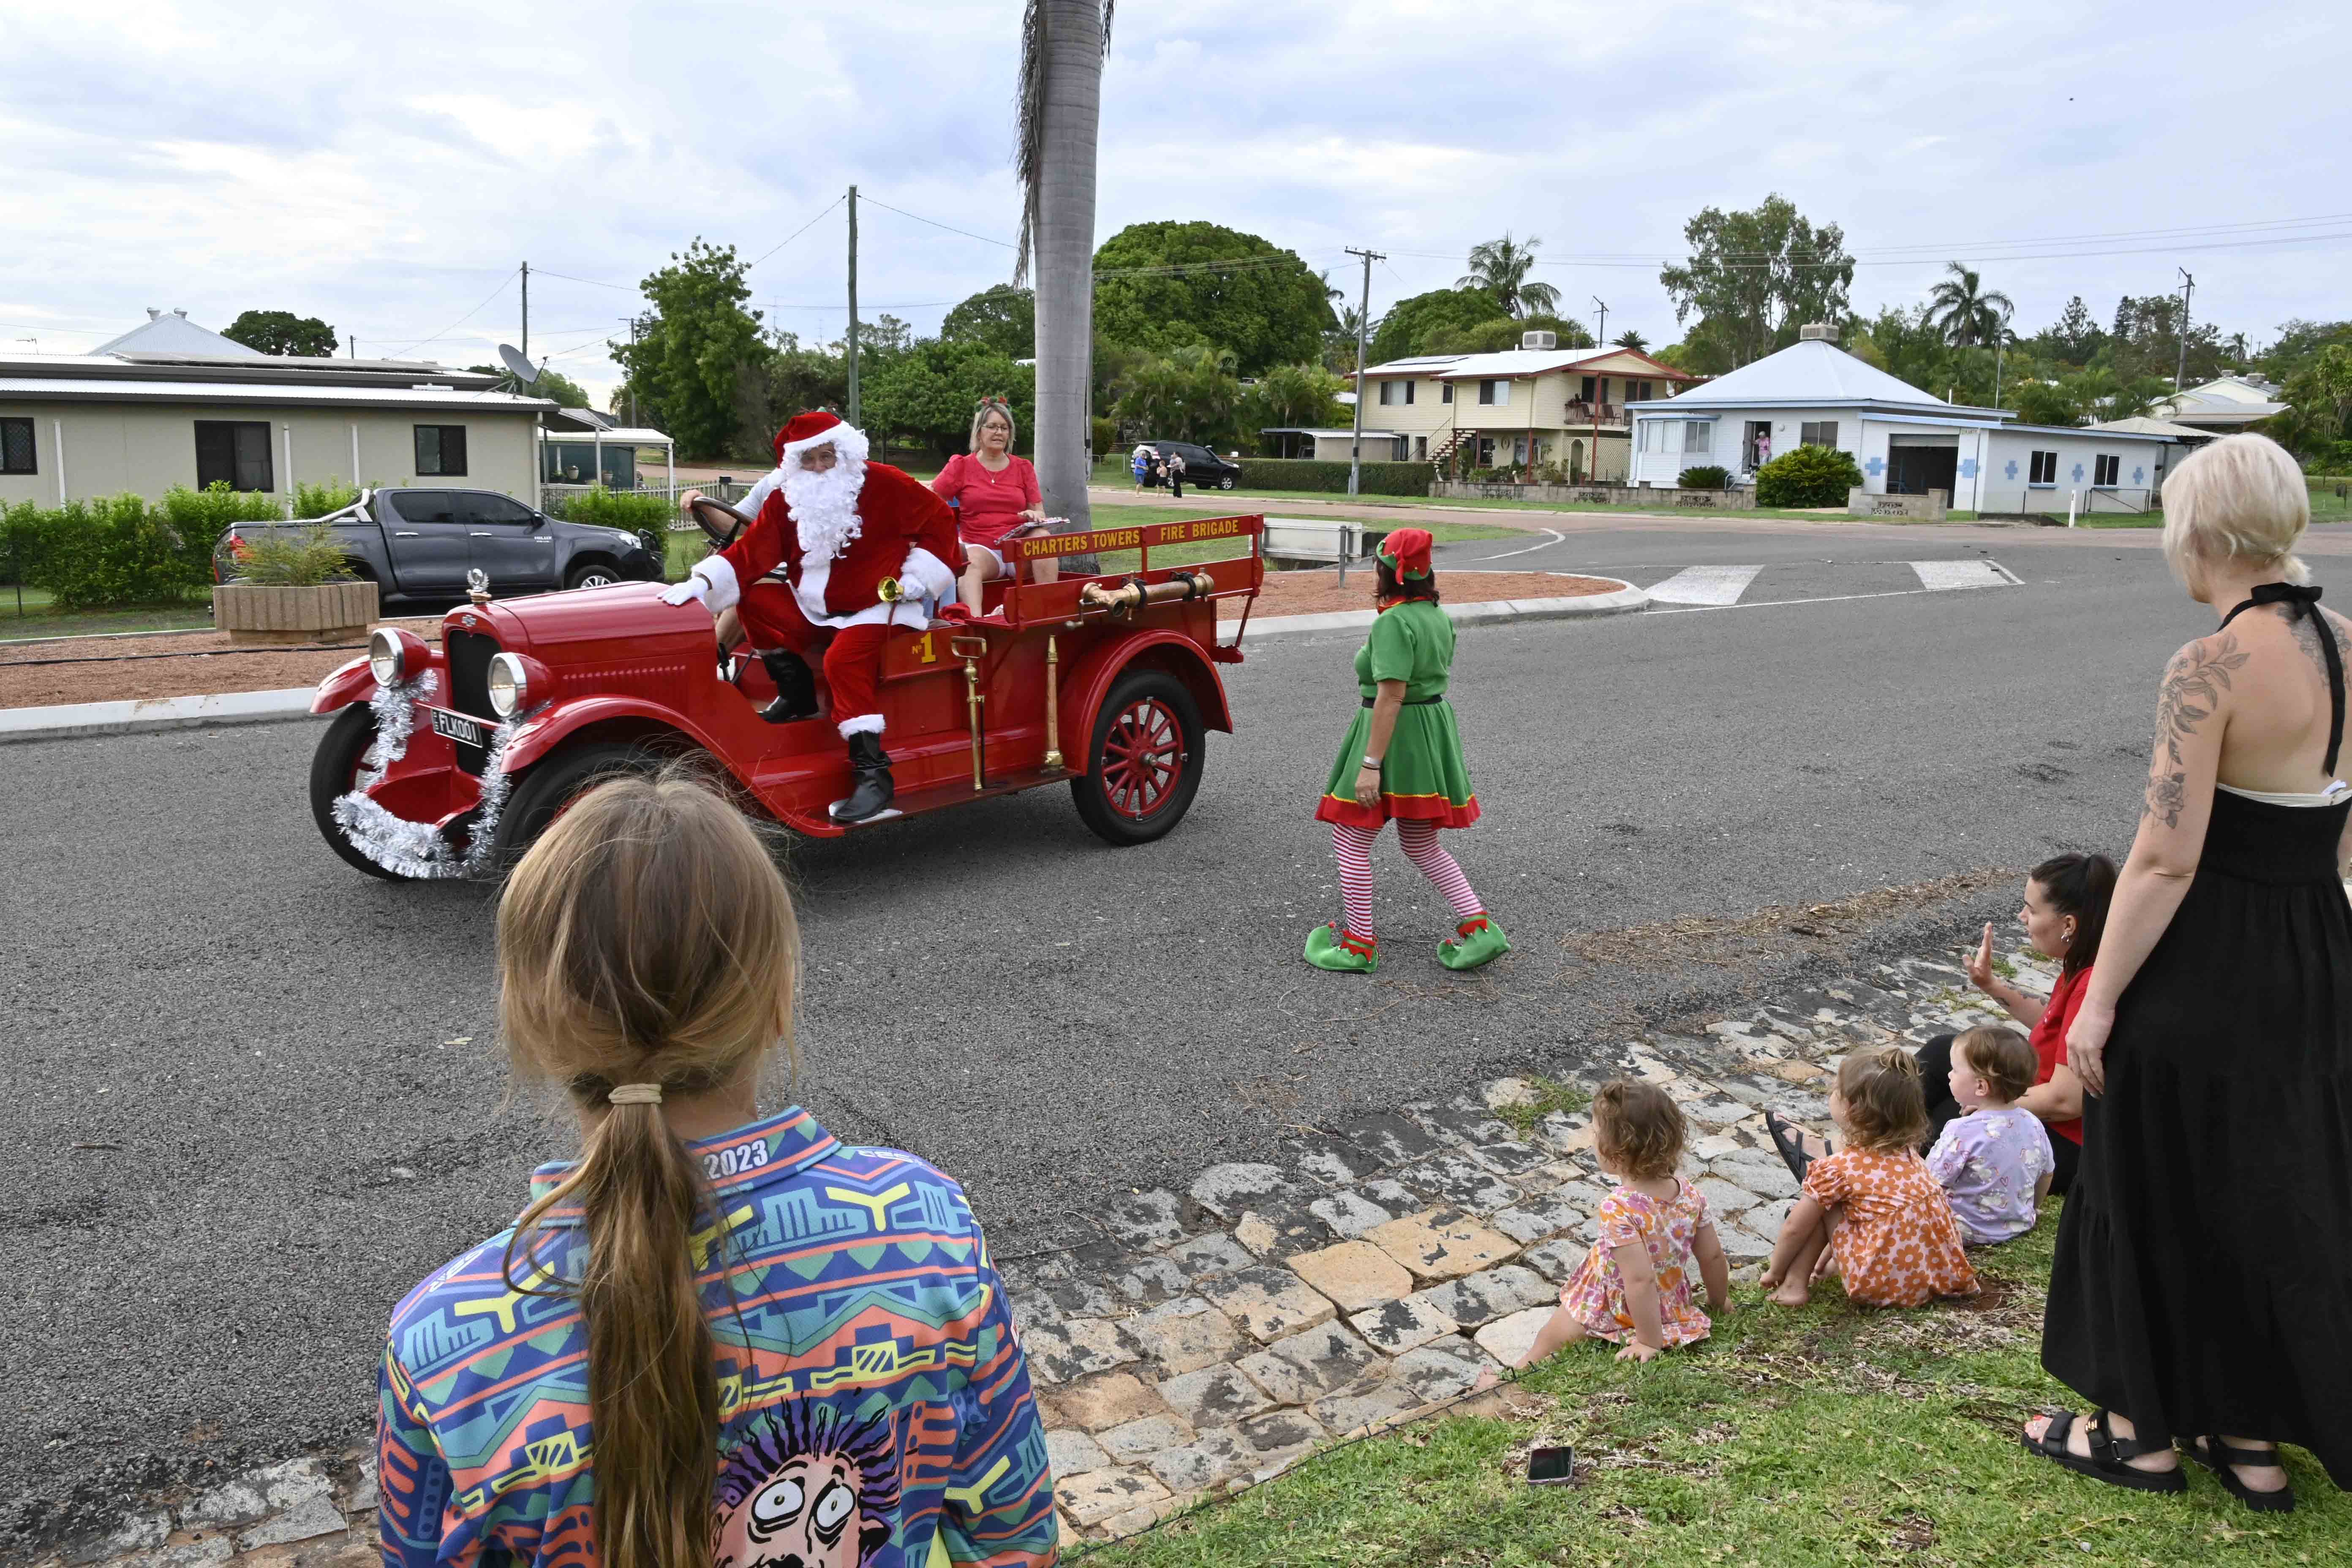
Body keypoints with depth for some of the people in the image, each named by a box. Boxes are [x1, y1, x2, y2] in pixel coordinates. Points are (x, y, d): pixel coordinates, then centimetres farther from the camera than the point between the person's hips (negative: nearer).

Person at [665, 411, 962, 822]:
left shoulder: (882, 483, -11)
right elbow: (749, 553, -7)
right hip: (811, 609, 6)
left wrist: (917, 576, -12)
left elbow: (939, 519, -5)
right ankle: (797, 694, -1)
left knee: (843, 660, -33)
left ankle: (873, 773, -33)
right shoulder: (783, 499, 1)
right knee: (754, 599, -13)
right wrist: (702, 583, -22)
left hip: (873, 607, -6)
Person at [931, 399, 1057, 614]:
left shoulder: (1023, 467, 16)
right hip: (982, 548, -2)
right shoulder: (961, 466, 11)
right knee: (971, 562, -37)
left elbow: (1040, 513, 13)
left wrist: (1035, 515, -12)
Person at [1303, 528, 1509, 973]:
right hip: (1434, 731, 9)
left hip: (1393, 735, -9)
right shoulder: (1438, 616, 9)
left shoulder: (1392, 623, -18)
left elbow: (1391, 697, -24)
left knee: (1350, 841, 5)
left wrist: (1370, 764, -24)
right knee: (1422, 845, 19)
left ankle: (1359, 944, 11)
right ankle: (1479, 927, 10)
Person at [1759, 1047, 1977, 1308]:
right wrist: (1824, 1260, 35)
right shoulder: (1907, 1154, 12)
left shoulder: (1838, 1168, -10)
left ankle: (1794, 1284, 3)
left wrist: (1774, 1272, 16)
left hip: (1883, 1287, -7)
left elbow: (1794, 1228, -1)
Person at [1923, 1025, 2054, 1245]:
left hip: (1969, 1232, -7)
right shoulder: (2033, 1125, -4)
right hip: (2019, 1225, 7)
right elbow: (2046, 1175, 12)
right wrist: (2030, 1209, 30)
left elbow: (1933, 1183, -18)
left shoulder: (1961, 1132, -25)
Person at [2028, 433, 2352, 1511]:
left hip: (2206, 968, -8)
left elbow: (2166, 859, -22)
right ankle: (2254, 1438, 33)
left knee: (2160, 1187, 9)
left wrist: (2098, 999, -15)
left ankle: (2142, 1431, 25)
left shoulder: (2212, 667, -21)